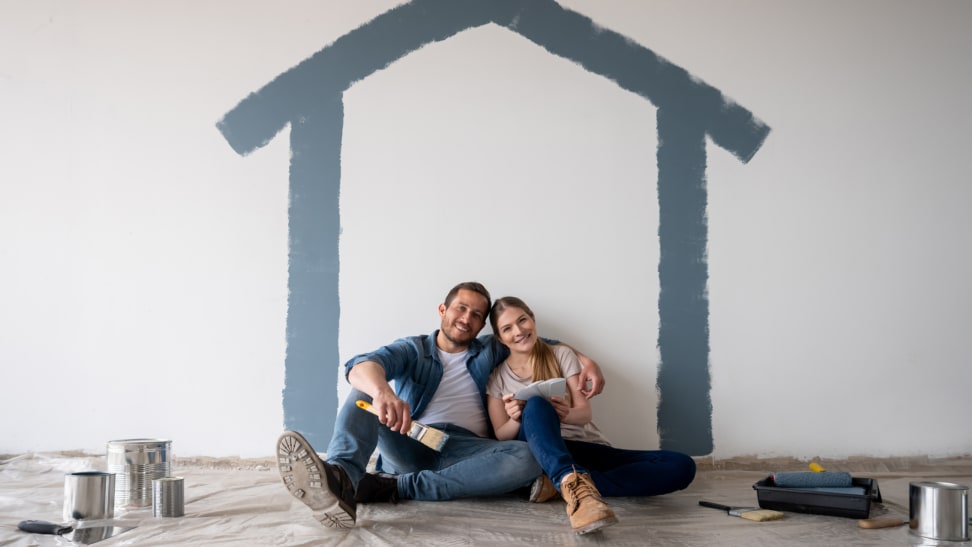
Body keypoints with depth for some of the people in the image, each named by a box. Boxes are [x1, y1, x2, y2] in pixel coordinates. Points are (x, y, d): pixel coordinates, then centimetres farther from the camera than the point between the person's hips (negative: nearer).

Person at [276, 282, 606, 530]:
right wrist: (382, 390, -37)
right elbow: (361, 366, -11)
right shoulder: (412, 350, 10)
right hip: (409, 445, -1)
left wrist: (586, 361, 0)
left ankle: (393, 487, -36)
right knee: (368, 387, -22)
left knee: (526, 458, -30)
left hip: (465, 451, 1)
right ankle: (341, 478, -52)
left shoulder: (490, 353, 20)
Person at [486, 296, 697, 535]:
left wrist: (567, 415, -25)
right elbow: (500, 435, 5)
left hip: (587, 448, 2)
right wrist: (516, 420, -19)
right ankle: (573, 482, -58)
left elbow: (585, 413, 0)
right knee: (535, 404, -34)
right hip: (538, 453, -2)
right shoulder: (496, 377, 7)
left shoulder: (562, 355, 7)